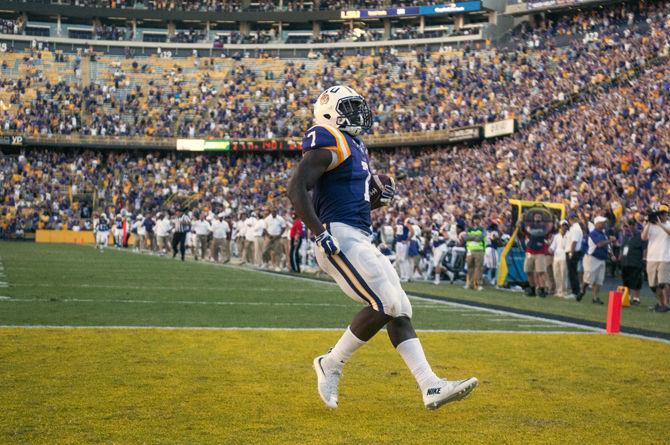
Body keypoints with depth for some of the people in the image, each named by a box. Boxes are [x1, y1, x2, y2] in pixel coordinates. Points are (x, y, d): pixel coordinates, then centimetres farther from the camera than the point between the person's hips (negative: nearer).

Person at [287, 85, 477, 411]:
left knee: (399, 309, 3)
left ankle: (430, 387, -1)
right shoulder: (329, 145, -8)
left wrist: (377, 200, 10)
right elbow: (296, 188, -18)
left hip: (361, 239, 10)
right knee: (385, 304, -17)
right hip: (340, 239, -10)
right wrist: (320, 233, -24)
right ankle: (332, 364, -2)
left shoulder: (353, 146, 22)